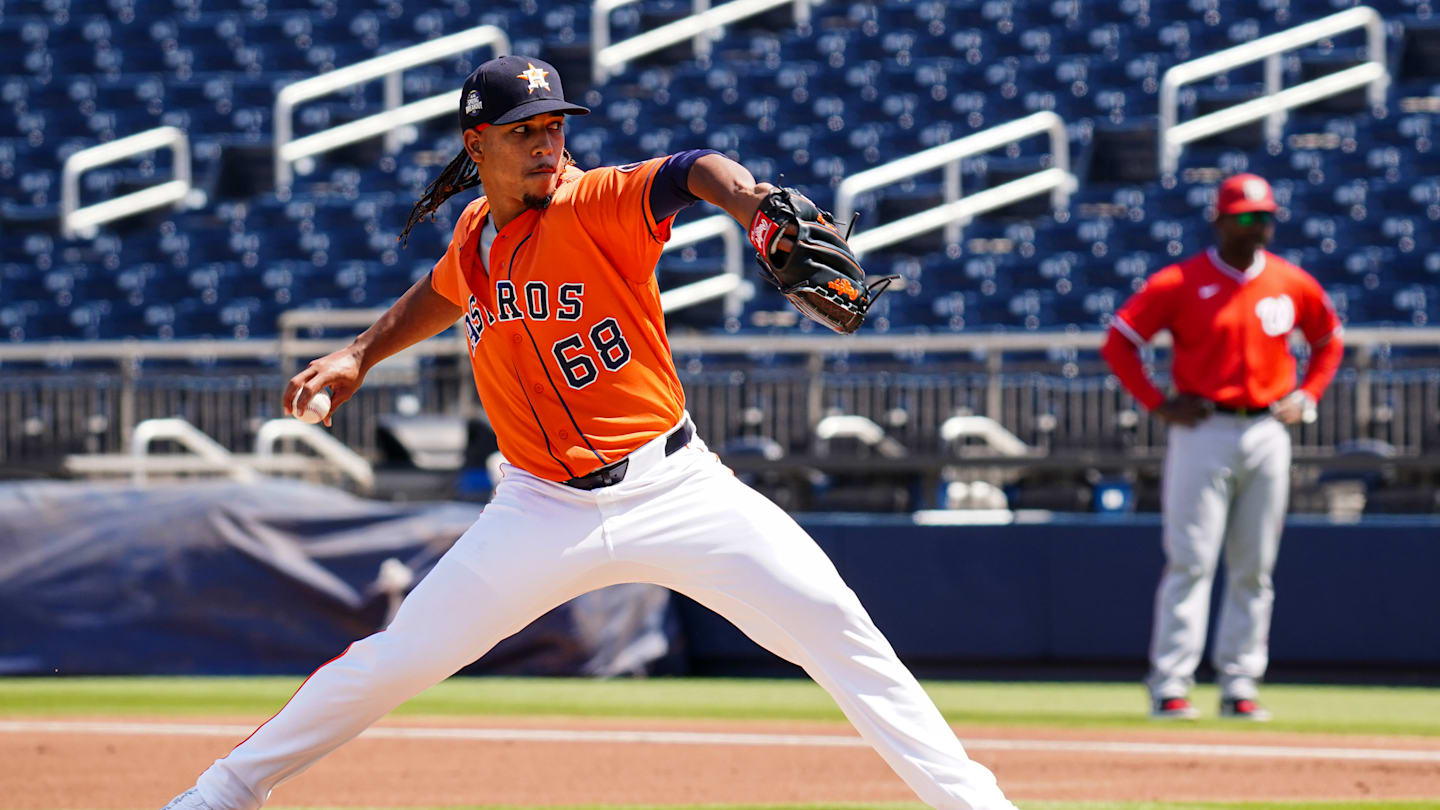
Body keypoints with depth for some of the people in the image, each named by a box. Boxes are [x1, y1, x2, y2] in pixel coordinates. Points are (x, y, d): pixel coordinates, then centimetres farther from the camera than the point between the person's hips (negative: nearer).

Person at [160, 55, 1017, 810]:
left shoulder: (597, 205, -12)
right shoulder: (476, 235, 5)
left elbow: (693, 173, -33)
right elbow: (444, 293, 30)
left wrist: (753, 205, -54)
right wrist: (360, 355, 22)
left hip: (673, 489, -3)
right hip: (546, 512, 3)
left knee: (828, 617, -18)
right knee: (397, 659, 3)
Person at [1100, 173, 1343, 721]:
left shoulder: (1295, 285, 7)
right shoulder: (1180, 283, -5)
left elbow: (1328, 341, 23)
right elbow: (1118, 341, -1)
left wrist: (1305, 397, 9)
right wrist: (1157, 404, -7)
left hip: (1267, 434, 4)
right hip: (1203, 433, -4)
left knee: (1254, 569, 5)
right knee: (1190, 562, -8)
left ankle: (1239, 686, 11)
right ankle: (1169, 687, -8)